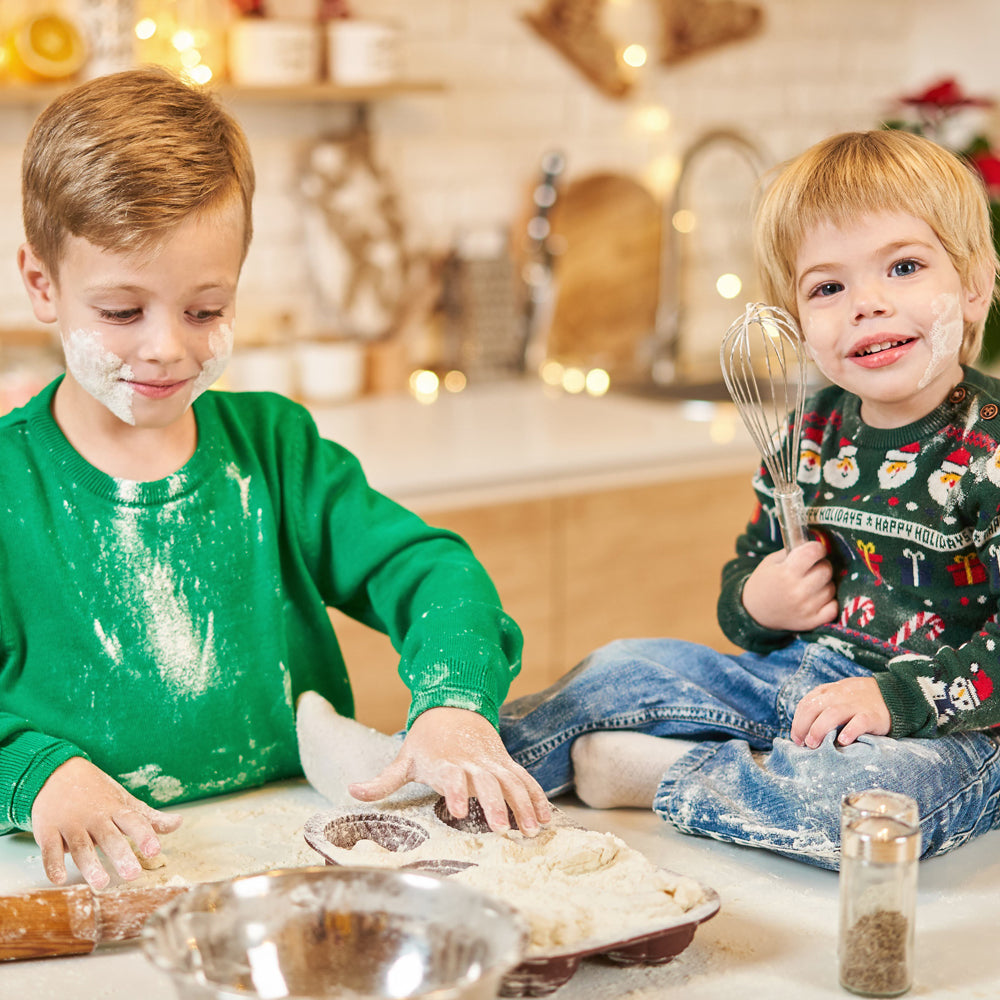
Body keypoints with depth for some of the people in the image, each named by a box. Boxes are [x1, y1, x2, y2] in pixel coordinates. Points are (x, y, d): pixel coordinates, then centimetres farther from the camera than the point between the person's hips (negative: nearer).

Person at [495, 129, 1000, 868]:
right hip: (797, 682, 7)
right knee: (628, 667, 2)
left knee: (868, 791, -37)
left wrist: (896, 698, -27)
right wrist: (753, 605, -4)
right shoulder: (812, 433, 7)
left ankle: (657, 772, -18)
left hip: (937, 722, -7)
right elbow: (750, 565, 19)